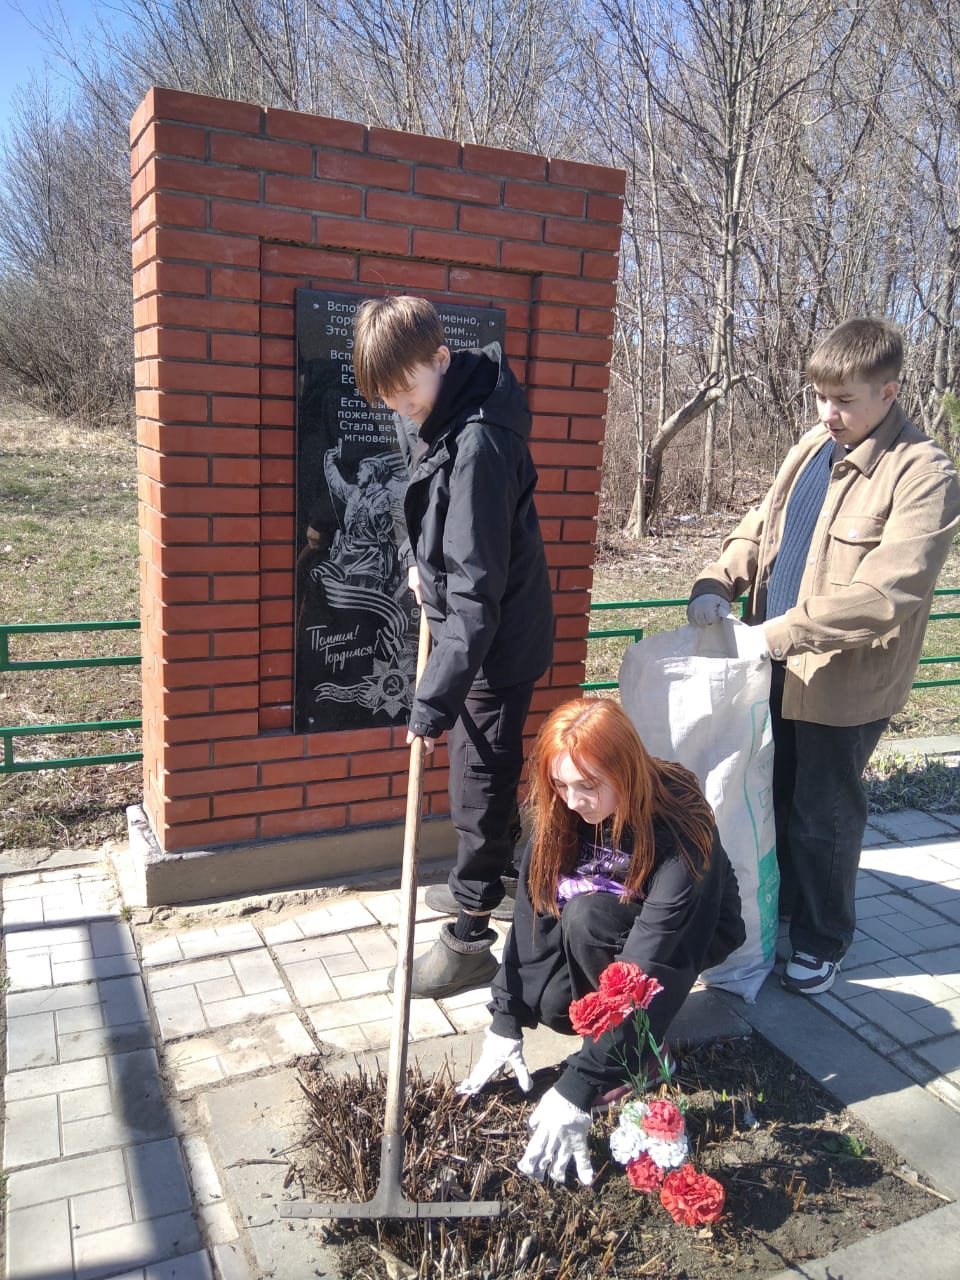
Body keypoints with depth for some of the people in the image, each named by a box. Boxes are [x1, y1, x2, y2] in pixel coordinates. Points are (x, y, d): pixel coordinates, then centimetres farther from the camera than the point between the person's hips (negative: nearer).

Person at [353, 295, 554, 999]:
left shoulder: (478, 443, -29)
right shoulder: (429, 415, 1)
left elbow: (476, 589, -32)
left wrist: (435, 700, -31)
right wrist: (422, 557, 8)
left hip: (499, 637, -9)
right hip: (470, 622, 9)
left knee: (479, 782, 2)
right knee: (490, 769, 23)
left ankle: (470, 937, 17)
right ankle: (500, 866, 44)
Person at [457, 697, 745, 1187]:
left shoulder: (680, 827, -37)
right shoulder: (559, 811, -21)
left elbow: (642, 966, -41)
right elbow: (531, 909, -19)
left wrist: (577, 1087, -43)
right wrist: (506, 1023, -22)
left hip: (689, 932, -5)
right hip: (610, 911, 5)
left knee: (587, 918, -34)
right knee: (548, 999, -23)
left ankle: (646, 1048, -12)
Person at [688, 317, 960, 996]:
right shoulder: (812, 449, 6)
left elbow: (886, 592, -25)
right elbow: (761, 528, 13)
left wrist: (783, 632, -28)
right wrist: (718, 583, -5)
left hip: (846, 681, -6)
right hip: (778, 665, 7)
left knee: (823, 815, 8)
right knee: (769, 795, 20)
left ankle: (823, 940, 31)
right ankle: (772, 906, 43)